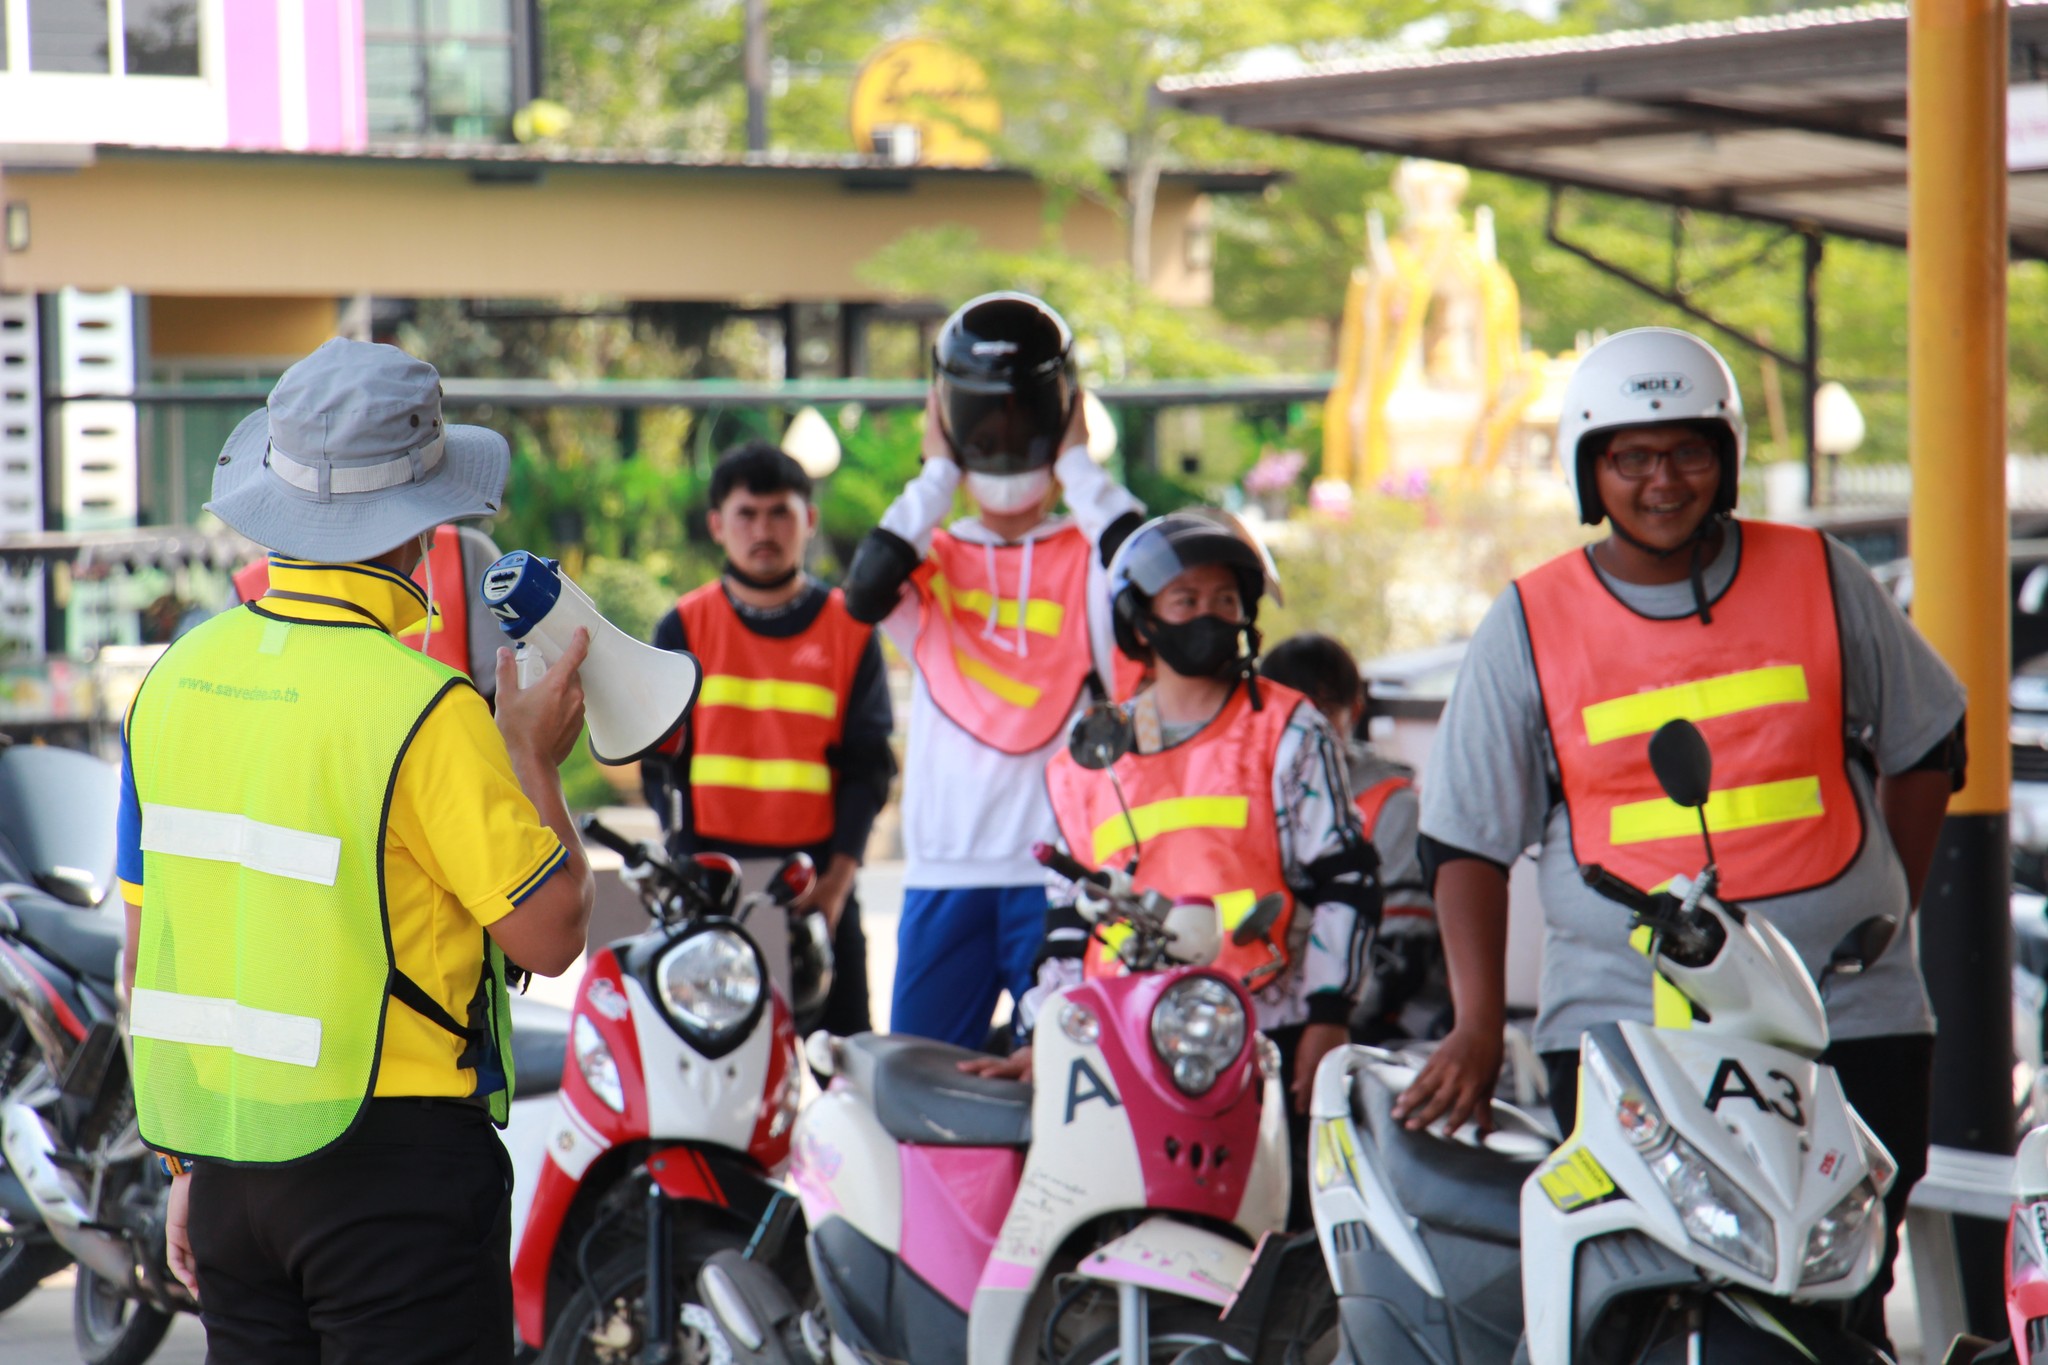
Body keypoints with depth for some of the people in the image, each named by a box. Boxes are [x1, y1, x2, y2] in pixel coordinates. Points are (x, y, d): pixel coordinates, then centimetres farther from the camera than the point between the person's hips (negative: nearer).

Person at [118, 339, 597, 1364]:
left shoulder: (174, 682, 4)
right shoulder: (420, 706, -16)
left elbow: (148, 955, 10)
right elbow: (548, 931, -12)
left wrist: (186, 1167, 18)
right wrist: (534, 760, 4)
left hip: (229, 1156, 6)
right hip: (391, 1155, -6)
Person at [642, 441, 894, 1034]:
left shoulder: (850, 628, 9)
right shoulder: (683, 628, 9)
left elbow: (868, 762, 5)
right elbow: (662, 761, 5)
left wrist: (839, 875, -8)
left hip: (817, 874, 0)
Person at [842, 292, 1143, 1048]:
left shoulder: (1088, 557, 8)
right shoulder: (932, 559, 13)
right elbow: (865, 593, -9)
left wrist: (1078, 465, -3)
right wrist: (937, 475, -1)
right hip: (944, 871, 2)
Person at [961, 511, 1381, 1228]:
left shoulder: (1288, 731, 8)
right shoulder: (1086, 761, 18)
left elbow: (1344, 878, 3)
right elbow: (1071, 917, 21)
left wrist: (1327, 1017, -5)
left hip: (1263, 1040, -3)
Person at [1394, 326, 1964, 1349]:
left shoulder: (1821, 579, 6)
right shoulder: (1529, 625, 4)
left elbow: (1926, 748, 18)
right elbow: (1464, 837, 7)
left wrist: (1889, 911, 10)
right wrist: (1477, 1025, -3)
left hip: (1848, 1023, 1)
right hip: (1622, 1026, -1)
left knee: (1844, 1315, 1)